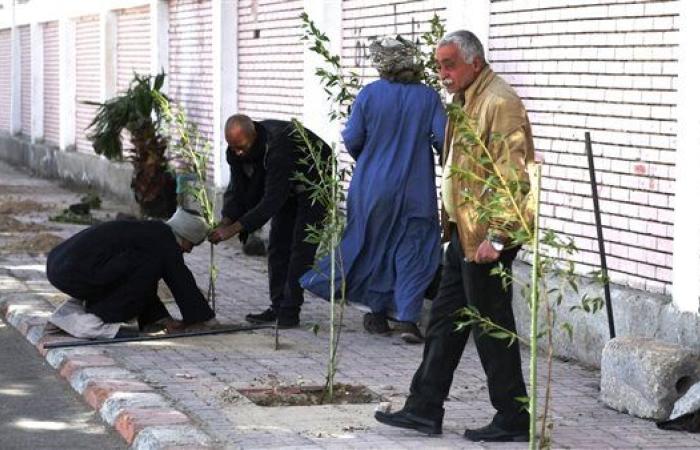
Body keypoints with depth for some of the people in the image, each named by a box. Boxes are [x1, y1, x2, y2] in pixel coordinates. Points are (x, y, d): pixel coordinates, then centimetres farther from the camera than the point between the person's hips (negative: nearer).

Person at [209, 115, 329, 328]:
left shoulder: (279, 146, -41)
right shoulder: (236, 151, -17)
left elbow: (272, 200, -41)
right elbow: (237, 191, -9)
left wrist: (234, 228, -43)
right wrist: (226, 221, -28)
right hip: (287, 186, 8)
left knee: (301, 246, -14)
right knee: (278, 245, 3)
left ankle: (290, 310, -13)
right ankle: (278, 307, 7)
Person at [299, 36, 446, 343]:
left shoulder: (369, 94, -7)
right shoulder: (428, 96, -6)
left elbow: (352, 140, -5)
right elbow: (443, 138, -10)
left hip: (374, 186, 1)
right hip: (415, 189, -1)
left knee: (374, 247, 15)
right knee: (412, 250, 4)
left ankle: (378, 313, 23)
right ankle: (407, 316, -6)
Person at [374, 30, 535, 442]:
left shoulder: (499, 102, -16)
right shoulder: (468, 101, 15)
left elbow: (513, 176, -22)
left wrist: (496, 237, -24)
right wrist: (457, 225, 18)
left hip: (486, 236, -10)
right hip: (465, 233, 10)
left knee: (492, 326, -2)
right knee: (445, 321, 13)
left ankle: (513, 420, 8)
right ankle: (424, 409, 19)